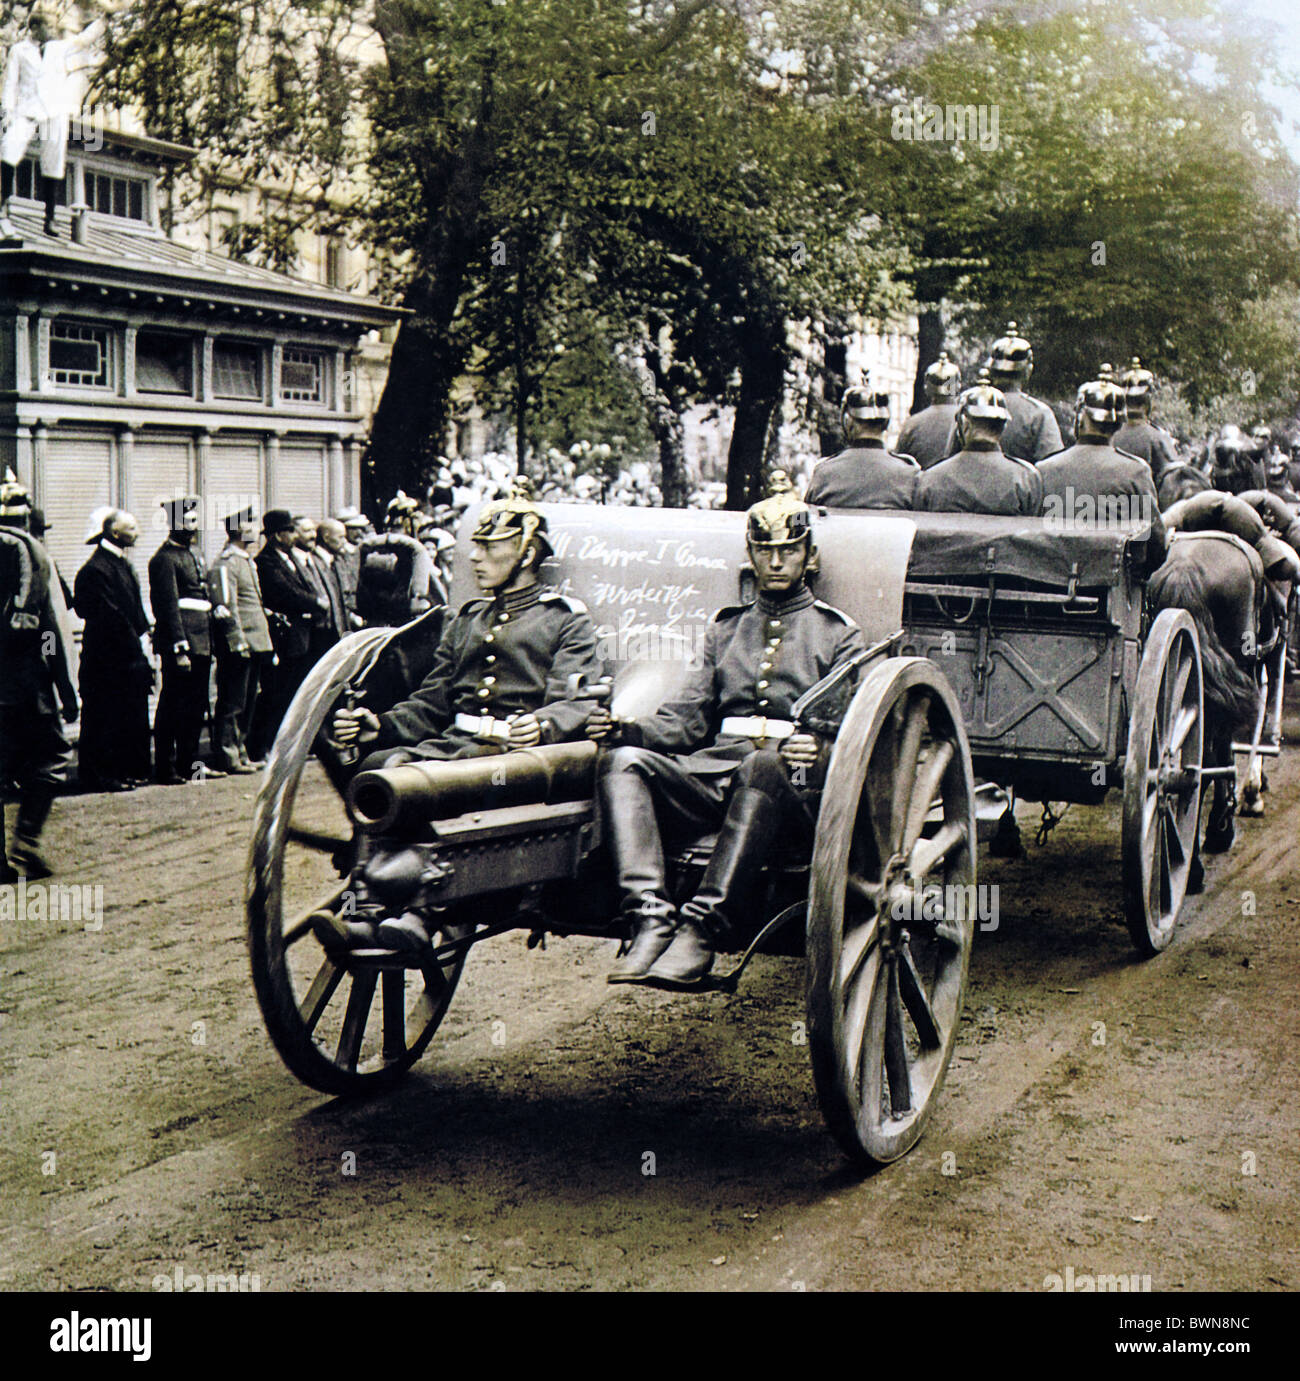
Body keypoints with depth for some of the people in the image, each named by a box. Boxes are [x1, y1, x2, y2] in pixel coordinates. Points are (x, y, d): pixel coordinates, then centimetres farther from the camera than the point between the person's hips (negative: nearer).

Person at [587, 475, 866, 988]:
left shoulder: (837, 633, 16)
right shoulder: (726, 628, 27)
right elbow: (686, 720, 17)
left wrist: (821, 751, -21)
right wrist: (626, 729, -4)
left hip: (791, 786, -4)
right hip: (715, 771, 4)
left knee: (762, 764, -39)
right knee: (625, 761, -24)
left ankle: (702, 930, -43)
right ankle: (651, 921, -39)